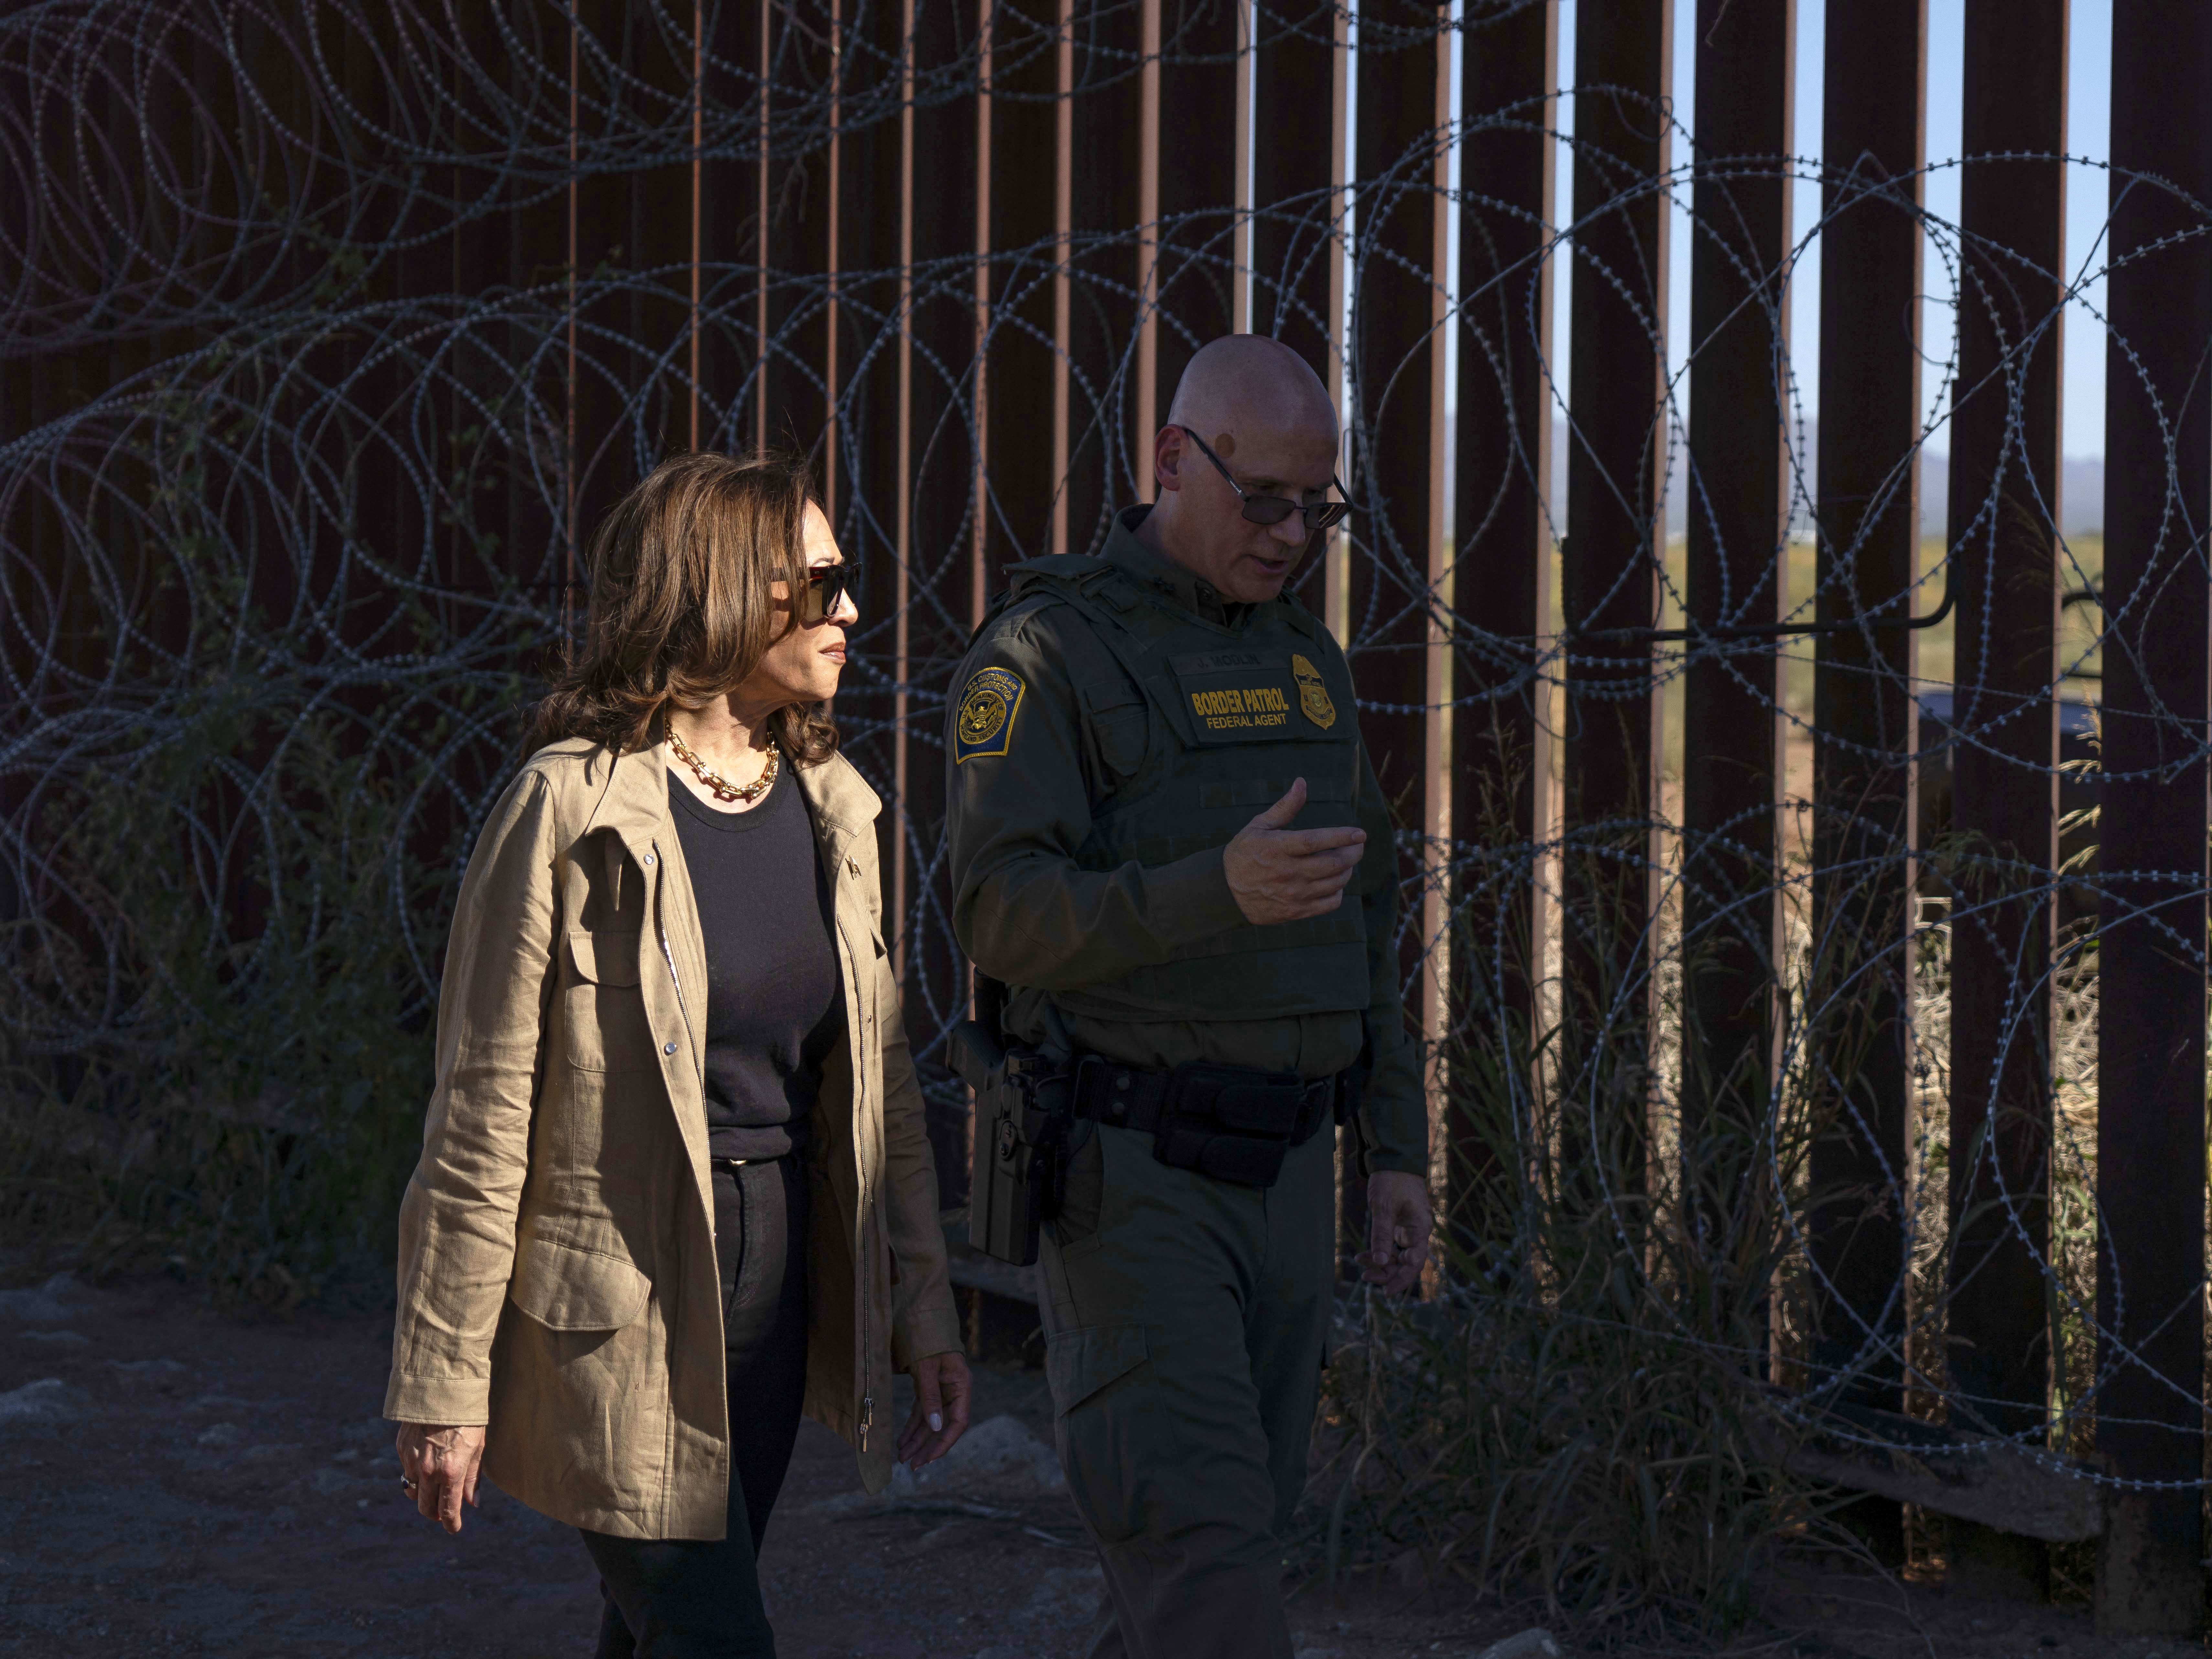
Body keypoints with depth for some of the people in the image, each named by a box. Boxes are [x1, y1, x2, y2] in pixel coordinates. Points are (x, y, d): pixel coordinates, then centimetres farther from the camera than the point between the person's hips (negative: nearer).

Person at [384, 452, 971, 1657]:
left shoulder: (830, 804, 7)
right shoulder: (572, 811, -13)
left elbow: (880, 1081, 13)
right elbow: (483, 1114, -11)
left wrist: (923, 1312, 10)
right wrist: (444, 1380, -10)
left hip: (784, 1286, 6)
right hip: (622, 1315, -6)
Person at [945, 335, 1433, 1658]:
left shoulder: (1307, 661, 13)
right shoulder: (1047, 654, -10)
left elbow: (1365, 922, 17)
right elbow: (1005, 916, -20)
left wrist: (1399, 1150, 12)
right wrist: (1221, 891, -35)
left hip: (1281, 1171, 7)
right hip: (1130, 1181, -7)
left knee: (1237, 1529, 10)